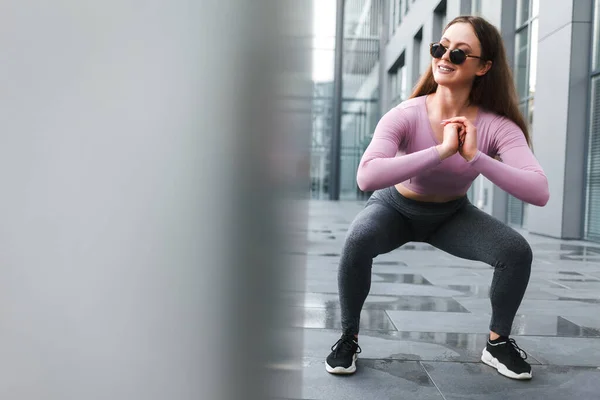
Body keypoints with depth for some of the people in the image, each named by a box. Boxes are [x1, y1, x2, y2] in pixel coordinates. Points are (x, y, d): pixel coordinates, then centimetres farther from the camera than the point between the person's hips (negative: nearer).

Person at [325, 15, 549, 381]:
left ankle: (498, 342, 9)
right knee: (358, 241, -33)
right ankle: (349, 337, -5)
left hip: (452, 215, 2)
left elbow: (540, 192, -32)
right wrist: (442, 150, -45)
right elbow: (366, 177, -44)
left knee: (517, 251, -20)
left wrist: (476, 157, -42)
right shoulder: (406, 116, -28)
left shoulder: (497, 126, -22)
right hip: (396, 209, -2)